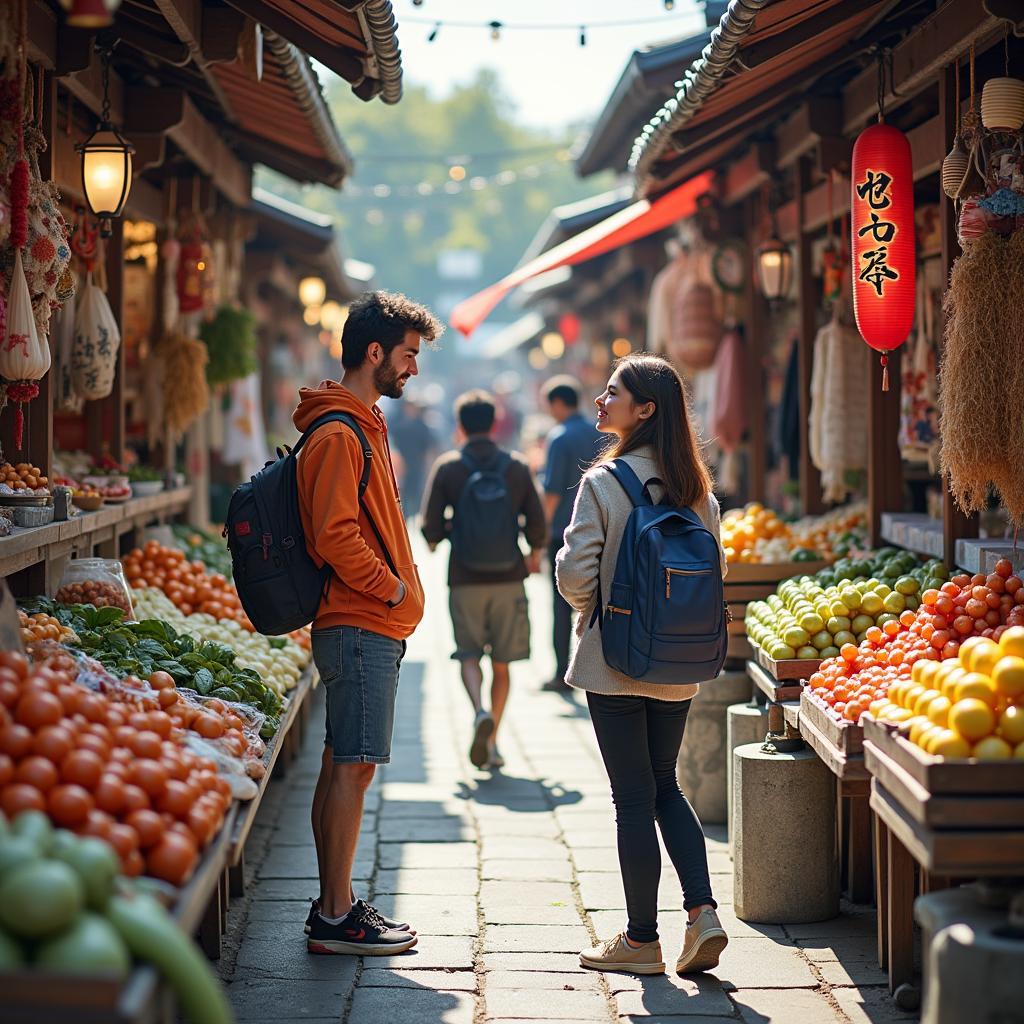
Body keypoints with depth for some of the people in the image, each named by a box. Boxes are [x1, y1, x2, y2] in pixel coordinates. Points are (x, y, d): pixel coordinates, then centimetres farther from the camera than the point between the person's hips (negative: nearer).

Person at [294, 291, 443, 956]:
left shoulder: (363, 427, 19)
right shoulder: (339, 435, -14)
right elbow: (335, 535, -21)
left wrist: (398, 588, 15)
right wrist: (394, 589, -12)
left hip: (372, 629, 10)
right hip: (362, 627, -10)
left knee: (343, 767, 12)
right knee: (352, 768, -7)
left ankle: (336, 906, 17)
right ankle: (336, 918, -3)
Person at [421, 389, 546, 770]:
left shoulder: (447, 468, -3)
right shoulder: (517, 466, 1)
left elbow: (431, 527, -5)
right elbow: (537, 523, 1)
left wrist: (437, 538, 18)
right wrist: (534, 554, 21)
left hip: (465, 580, -1)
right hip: (508, 580, 1)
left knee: (469, 656, 9)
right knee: (501, 664, 11)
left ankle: (481, 713, -19)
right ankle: (491, 743, 11)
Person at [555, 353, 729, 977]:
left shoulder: (604, 482, -14)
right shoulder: (698, 487, 4)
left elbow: (575, 574, -14)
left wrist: (592, 611, 6)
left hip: (615, 664, -5)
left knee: (633, 798, 2)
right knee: (665, 786, 19)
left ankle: (642, 940, 10)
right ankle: (703, 911, 6)